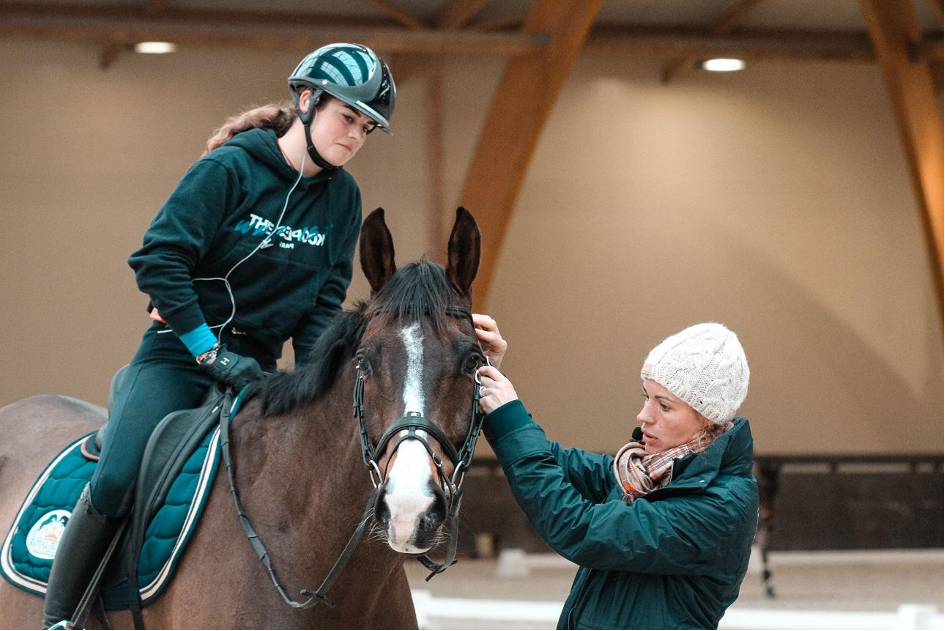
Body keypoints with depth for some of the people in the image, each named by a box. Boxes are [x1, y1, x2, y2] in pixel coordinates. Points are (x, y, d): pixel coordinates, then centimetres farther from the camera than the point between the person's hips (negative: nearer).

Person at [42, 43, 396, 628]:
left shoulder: (343, 197, 6)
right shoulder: (230, 168, -10)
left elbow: (326, 302, 10)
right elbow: (157, 259, -14)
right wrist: (212, 352, -15)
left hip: (257, 366, 5)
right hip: (180, 353, -5)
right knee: (116, 480, -23)